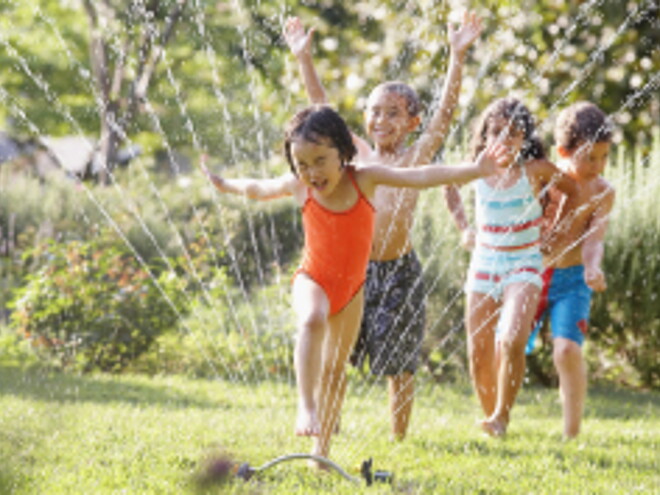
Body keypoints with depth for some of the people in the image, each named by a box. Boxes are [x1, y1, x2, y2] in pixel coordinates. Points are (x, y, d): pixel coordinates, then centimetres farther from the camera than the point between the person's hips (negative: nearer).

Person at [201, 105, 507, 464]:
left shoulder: (364, 179, -14)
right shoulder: (298, 188, -11)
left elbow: (420, 177, -21)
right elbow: (258, 189, 10)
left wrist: (474, 170, -29)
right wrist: (224, 185, 26)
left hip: (351, 286, 2)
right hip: (313, 280, -2)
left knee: (336, 367, 10)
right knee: (312, 320, -36)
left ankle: (322, 446, 21)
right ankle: (306, 406, -40)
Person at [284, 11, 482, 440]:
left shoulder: (414, 158, 0)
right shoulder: (357, 152, 9)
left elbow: (446, 110, -9)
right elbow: (322, 107, 11)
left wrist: (458, 57, -18)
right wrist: (304, 59, 6)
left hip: (398, 271, -3)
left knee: (399, 365, 4)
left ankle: (399, 440, 14)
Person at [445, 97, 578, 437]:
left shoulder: (536, 170, -9)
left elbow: (575, 192, 6)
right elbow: (449, 187, 21)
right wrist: (463, 227, 13)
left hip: (523, 265, -3)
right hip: (484, 264, 4)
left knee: (512, 341, -25)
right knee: (478, 355, 3)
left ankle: (502, 416, -14)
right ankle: (490, 416, 23)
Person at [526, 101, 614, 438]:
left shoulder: (602, 193, -6)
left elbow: (593, 240, -13)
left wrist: (593, 269, -34)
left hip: (571, 281, -1)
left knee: (567, 350, -20)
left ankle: (572, 433, -12)